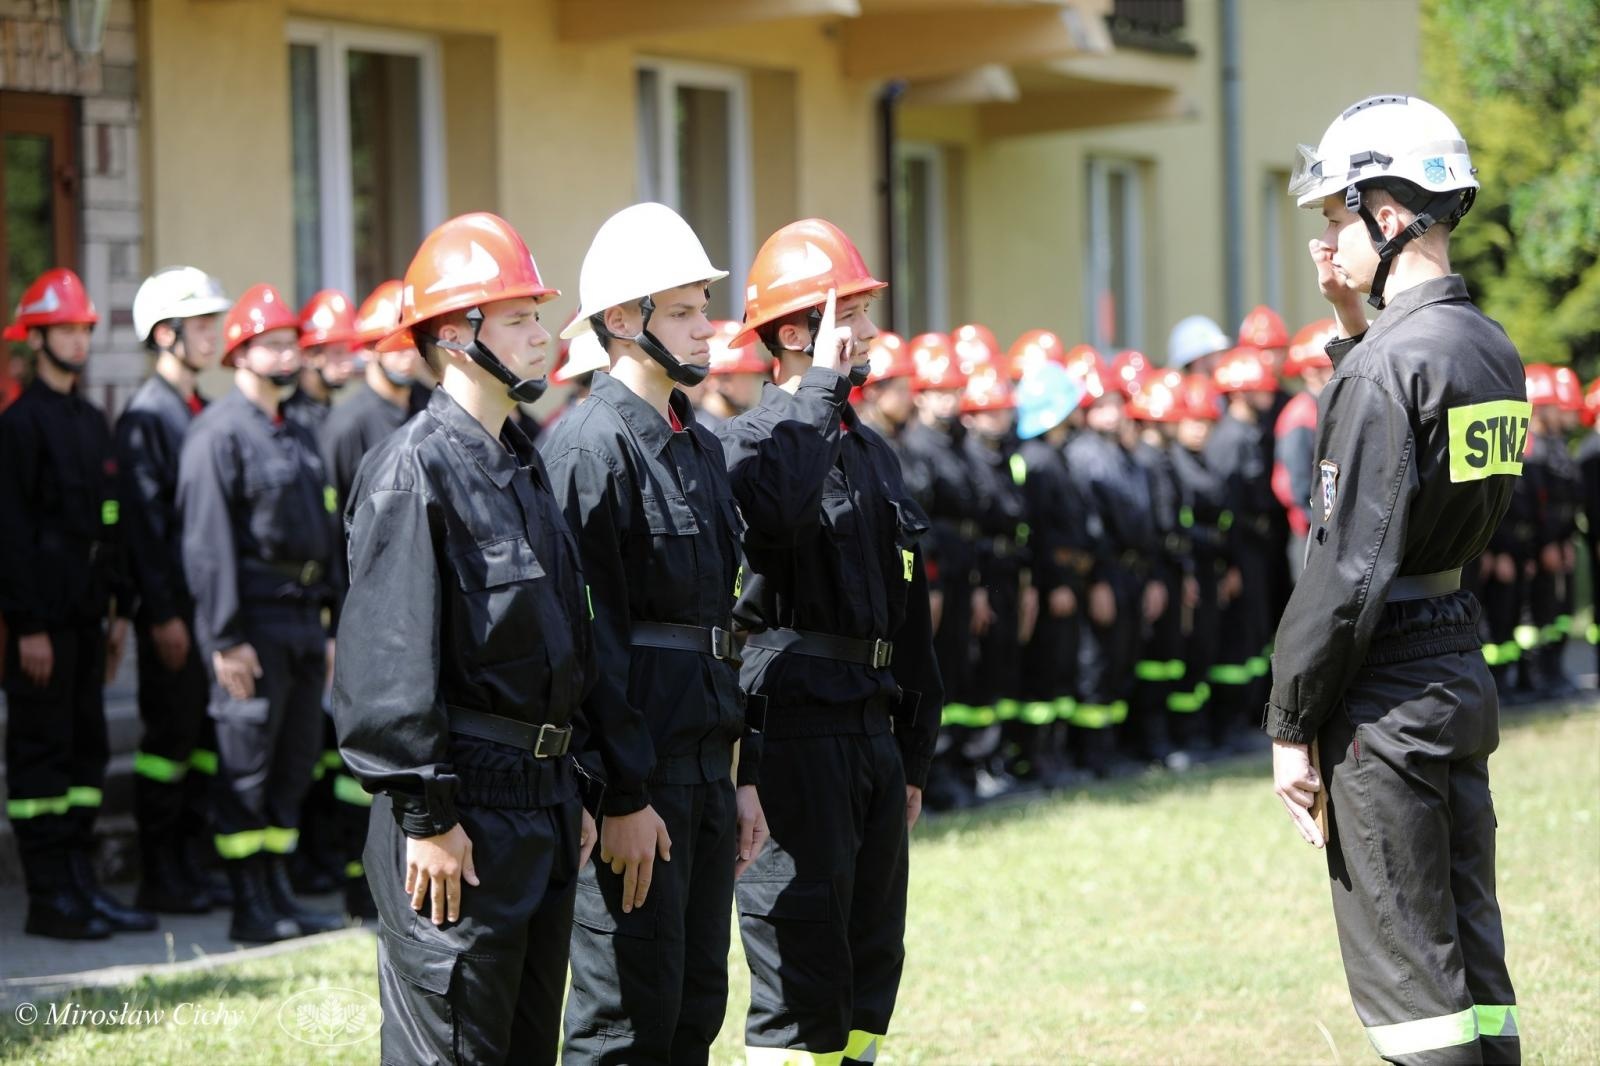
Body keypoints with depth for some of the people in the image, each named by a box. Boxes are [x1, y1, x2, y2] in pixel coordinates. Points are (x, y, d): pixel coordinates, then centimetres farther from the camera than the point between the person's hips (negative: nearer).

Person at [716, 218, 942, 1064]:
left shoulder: (872, 451, 17)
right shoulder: (748, 443, -8)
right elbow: (781, 505, -34)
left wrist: (913, 758, 20)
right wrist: (821, 384, -23)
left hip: (871, 728, 8)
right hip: (795, 727, -8)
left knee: (871, 963, 11)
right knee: (799, 972, -6)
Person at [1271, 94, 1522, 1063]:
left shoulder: (1389, 365, -18)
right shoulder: (1491, 350, 9)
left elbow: (1348, 571, -19)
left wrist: (1291, 724, -13)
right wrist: (1355, 325, 14)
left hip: (1388, 695, -9)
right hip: (1464, 668, 9)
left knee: (1408, 975, -4)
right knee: (1470, 957, 13)